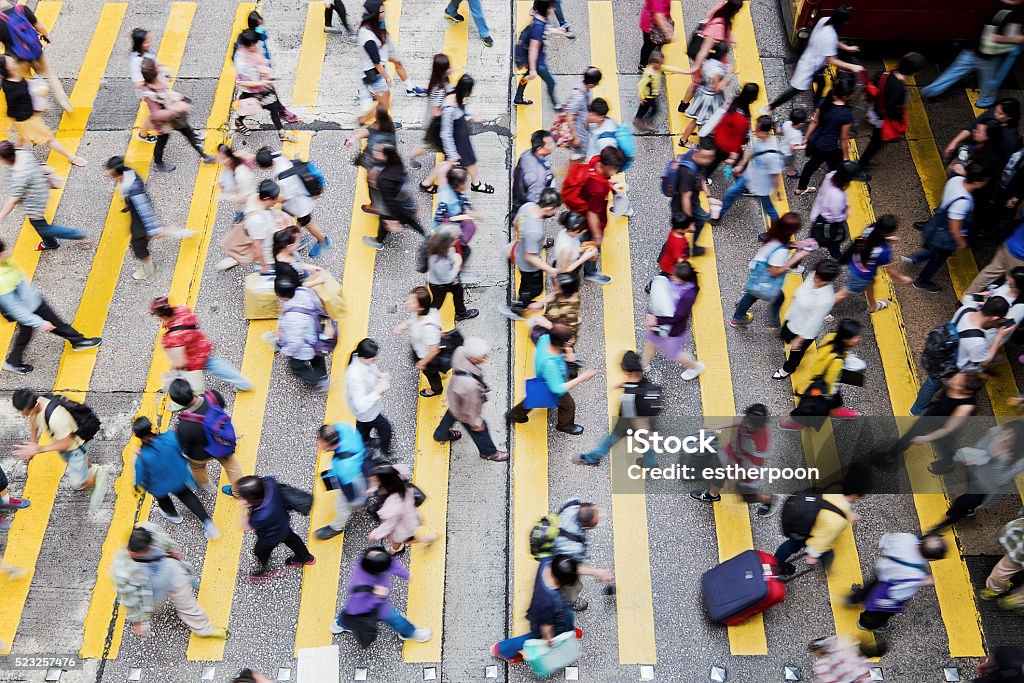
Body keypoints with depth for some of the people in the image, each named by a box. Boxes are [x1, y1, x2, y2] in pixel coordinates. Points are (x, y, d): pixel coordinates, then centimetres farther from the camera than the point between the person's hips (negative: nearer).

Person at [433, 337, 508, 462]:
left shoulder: (460, 351, -34)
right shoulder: (469, 385, -50)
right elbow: (470, 408, -29)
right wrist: (476, 422, -10)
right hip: (464, 411, -6)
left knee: (451, 414, 38)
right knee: (480, 430, 23)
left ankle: (441, 434, 68)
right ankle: (489, 452, 54)